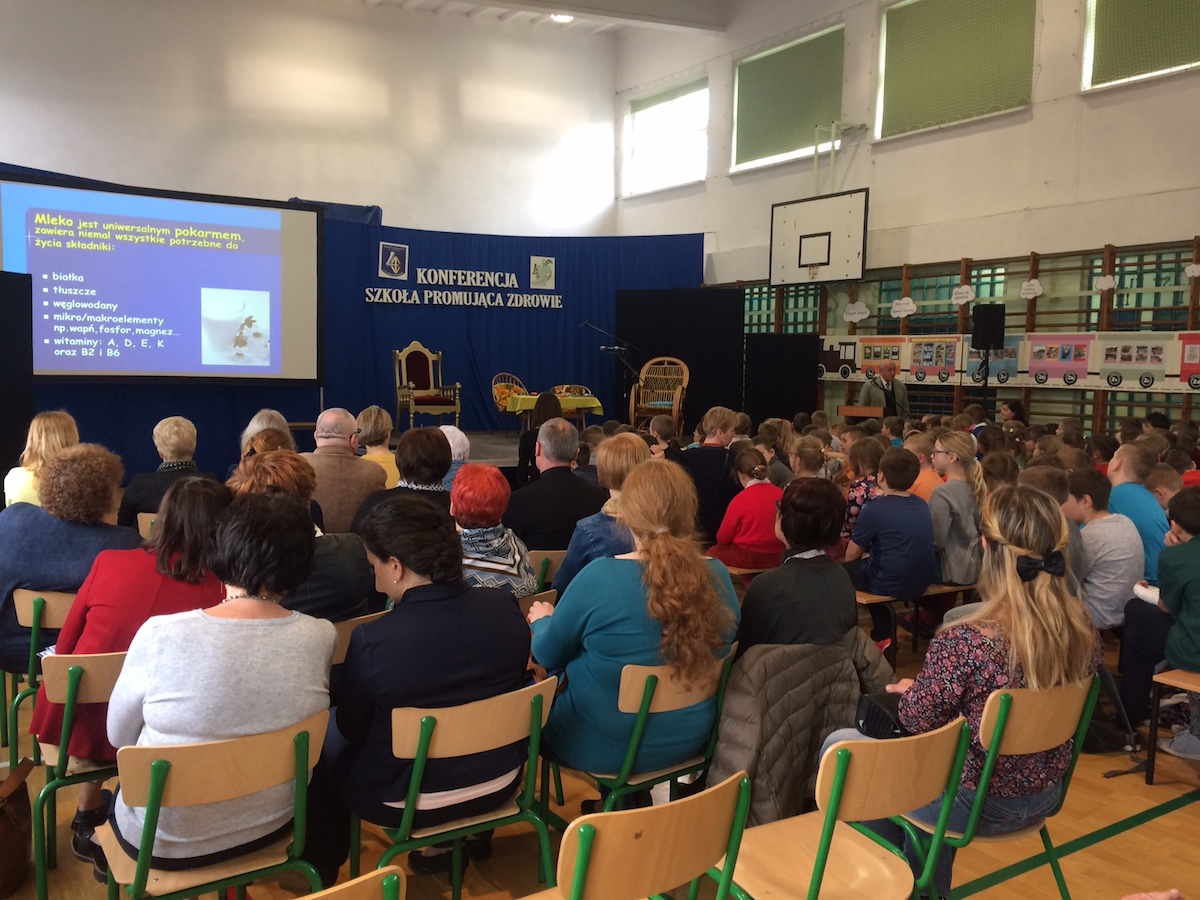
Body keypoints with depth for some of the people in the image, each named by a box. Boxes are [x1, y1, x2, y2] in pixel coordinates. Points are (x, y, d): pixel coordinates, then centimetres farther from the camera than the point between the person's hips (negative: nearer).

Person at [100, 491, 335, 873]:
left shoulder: (160, 634, -25)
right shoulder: (321, 638, -17)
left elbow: (118, 735, -7)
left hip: (164, 841, -2)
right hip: (272, 825, 2)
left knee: (119, 795, 31)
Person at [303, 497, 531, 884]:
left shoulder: (372, 641, -27)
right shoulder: (505, 606, -14)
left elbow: (351, 728, -9)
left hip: (408, 801, -5)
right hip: (499, 784, 5)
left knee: (325, 736, 21)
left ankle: (322, 869, 36)